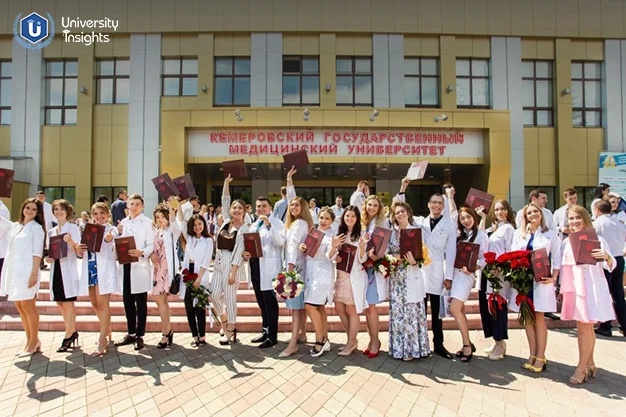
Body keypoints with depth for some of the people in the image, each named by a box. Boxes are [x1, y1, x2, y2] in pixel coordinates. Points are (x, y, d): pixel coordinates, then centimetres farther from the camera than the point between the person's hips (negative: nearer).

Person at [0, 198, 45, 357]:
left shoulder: (37, 228, -3)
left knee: (27, 305, -5)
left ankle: (34, 341, 4)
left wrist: (34, 273, -16)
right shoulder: (14, 226, 14)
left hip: (26, 270, -7)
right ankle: (30, 341, 17)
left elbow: (37, 252, -9)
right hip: (13, 270, 7)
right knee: (19, 306, 9)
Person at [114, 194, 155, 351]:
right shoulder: (123, 222, 15)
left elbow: (151, 245, -10)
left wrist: (141, 253, -29)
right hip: (125, 265, 6)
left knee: (141, 302, 1)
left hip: (140, 266, -5)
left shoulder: (147, 222, -3)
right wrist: (119, 233, -1)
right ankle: (131, 333, 24)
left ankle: (140, 335, 9)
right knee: (128, 301, 12)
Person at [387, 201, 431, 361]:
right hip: (396, 276, 3)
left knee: (412, 309, -1)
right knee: (397, 310, 5)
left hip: (412, 275, -3)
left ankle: (412, 348, 10)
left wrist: (414, 261, -23)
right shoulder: (392, 232, 9)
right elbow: (388, 253, 9)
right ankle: (399, 347, 17)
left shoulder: (416, 229, 0)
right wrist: (397, 257, -11)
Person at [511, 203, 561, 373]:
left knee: (538, 317, -3)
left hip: (541, 280, -3)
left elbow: (557, 259, 2)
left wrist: (553, 277, -11)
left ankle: (540, 357, 4)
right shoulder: (518, 233, 14)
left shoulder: (551, 234, 7)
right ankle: (532, 355, 14)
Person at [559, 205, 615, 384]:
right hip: (573, 288, 5)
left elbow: (610, 265, -10)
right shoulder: (566, 242, 9)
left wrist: (607, 257, -32)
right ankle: (590, 364, 27)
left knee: (584, 328, -3)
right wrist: (562, 288, 13)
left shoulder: (597, 239, -5)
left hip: (591, 288, -5)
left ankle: (582, 368, 7)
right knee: (586, 328, 14)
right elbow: (563, 266, 15)